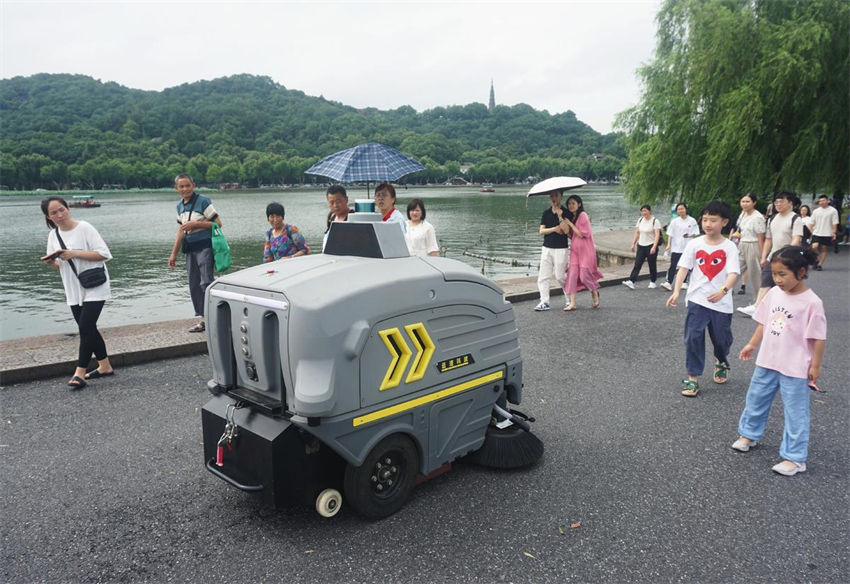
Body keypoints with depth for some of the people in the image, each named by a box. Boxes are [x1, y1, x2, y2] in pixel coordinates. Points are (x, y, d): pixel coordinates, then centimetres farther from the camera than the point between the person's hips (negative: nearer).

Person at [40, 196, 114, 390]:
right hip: (74, 290, 7)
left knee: (85, 327, -12)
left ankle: (79, 373, -8)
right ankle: (105, 366, 24)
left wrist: (74, 253, -21)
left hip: (94, 288, -7)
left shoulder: (84, 228, -10)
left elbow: (104, 254, -16)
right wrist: (50, 262, -7)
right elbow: (60, 266, 15)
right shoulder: (53, 235, 8)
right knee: (88, 329, 12)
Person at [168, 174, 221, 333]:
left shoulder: (203, 201, -9)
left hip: (204, 246, -7)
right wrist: (174, 253, 20)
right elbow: (181, 230, 20)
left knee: (206, 282, -14)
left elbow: (218, 223, -11)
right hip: (190, 248, 8)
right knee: (193, 285, 7)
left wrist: (195, 224, -17)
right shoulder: (180, 205, 13)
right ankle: (202, 319, 13)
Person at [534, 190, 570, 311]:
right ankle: (544, 302, 3)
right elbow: (541, 231, 3)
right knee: (543, 275, -1)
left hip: (561, 248, -4)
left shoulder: (566, 212, -3)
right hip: (547, 248, 4)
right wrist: (554, 229, -10)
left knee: (560, 276, -2)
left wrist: (560, 216, -20)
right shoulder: (546, 213, 10)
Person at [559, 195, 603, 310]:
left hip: (585, 249, -7)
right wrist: (566, 230, -6)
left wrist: (570, 224, -13)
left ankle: (595, 293, 25)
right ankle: (572, 303, -5)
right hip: (575, 249, 7)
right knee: (572, 274, -4)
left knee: (585, 274, -5)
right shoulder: (571, 217, 13)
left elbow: (582, 234, -15)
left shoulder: (583, 215, -11)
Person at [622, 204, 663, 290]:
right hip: (641, 245, 5)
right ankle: (631, 282, -11)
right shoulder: (640, 220, 10)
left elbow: (657, 235, -14)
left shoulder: (655, 221, -8)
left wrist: (654, 247, -23)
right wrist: (633, 244, 10)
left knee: (652, 265, 4)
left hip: (651, 246, -5)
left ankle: (653, 282, 18)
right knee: (637, 264, -4)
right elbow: (637, 233, 16)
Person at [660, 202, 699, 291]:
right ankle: (668, 282, -10)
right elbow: (670, 234, 4)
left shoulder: (692, 221, 0)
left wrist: (689, 235, -18)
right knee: (673, 265, -8)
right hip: (676, 247, 0)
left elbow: (696, 233, 3)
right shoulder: (674, 221, 3)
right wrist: (668, 244, -5)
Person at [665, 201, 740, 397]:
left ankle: (720, 361, 47)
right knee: (693, 337, -7)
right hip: (697, 299, 0)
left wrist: (723, 290, -35)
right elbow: (683, 268, -5)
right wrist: (676, 291, -18)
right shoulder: (694, 244, -1)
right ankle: (693, 377, 3)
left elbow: (733, 273, -15)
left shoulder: (729, 247, -5)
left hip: (721, 302, 0)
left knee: (722, 338, 14)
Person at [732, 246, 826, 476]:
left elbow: (818, 337, -13)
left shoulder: (811, 302, -18)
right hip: (767, 362, 6)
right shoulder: (774, 293, -1)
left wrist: (815, 365, -10)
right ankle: (749, 434, 41)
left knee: (795, 412, 5)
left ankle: (795, 457, 16)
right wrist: (752, 345, 12)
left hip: (795, 368, -6)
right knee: (756, 399, 20)